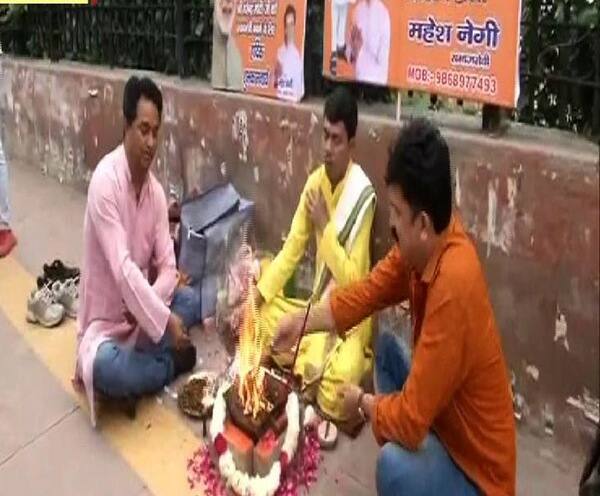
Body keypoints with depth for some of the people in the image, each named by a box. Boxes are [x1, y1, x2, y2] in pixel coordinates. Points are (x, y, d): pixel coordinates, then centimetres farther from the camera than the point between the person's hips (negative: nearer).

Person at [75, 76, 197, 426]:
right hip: (105, 322, -7)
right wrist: (166, 319, -30)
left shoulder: (156, 190, -1)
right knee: (107, 368, -35)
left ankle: (138, 362, -8)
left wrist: (153, 309, -20)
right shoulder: (106, 180, -23)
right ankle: (170, 364, -7)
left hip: (140, 314, 7)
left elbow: (168, 267, -1)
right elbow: (122, 269, -30)